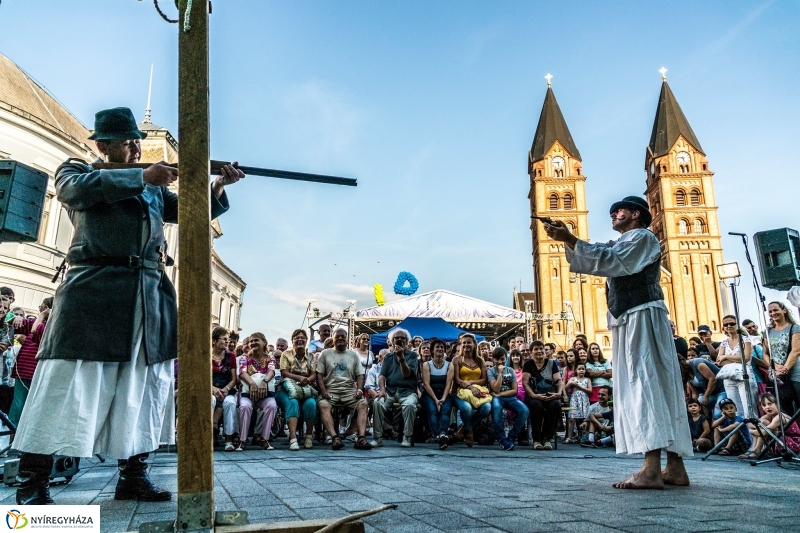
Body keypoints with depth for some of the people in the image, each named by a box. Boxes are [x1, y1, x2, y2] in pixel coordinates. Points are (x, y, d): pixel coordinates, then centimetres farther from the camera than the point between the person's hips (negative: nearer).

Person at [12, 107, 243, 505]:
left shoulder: (154, 186, 22)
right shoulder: (77, 170, 10)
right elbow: (75, 189, -14)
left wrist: (218, 186, -1)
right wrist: (142, 177, -16)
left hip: (150, 294, 5)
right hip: (94, 289, -5)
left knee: (145, 384, 5)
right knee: (68, 382, -2)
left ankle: (133, 476, 16)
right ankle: (32, 484, 8)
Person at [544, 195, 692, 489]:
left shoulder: (643, 237, -1)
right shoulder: (620, 244, 28)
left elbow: (609, 260, -16)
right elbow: (590, 260, 19)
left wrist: (570, 239, -19)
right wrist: (567, 241, 3)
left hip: (643, 316, -9)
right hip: (628, 320, 9)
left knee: (646, 385, -17)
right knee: (657, 387, 3)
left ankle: (651, 470, -23)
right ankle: (675, 467, 3)